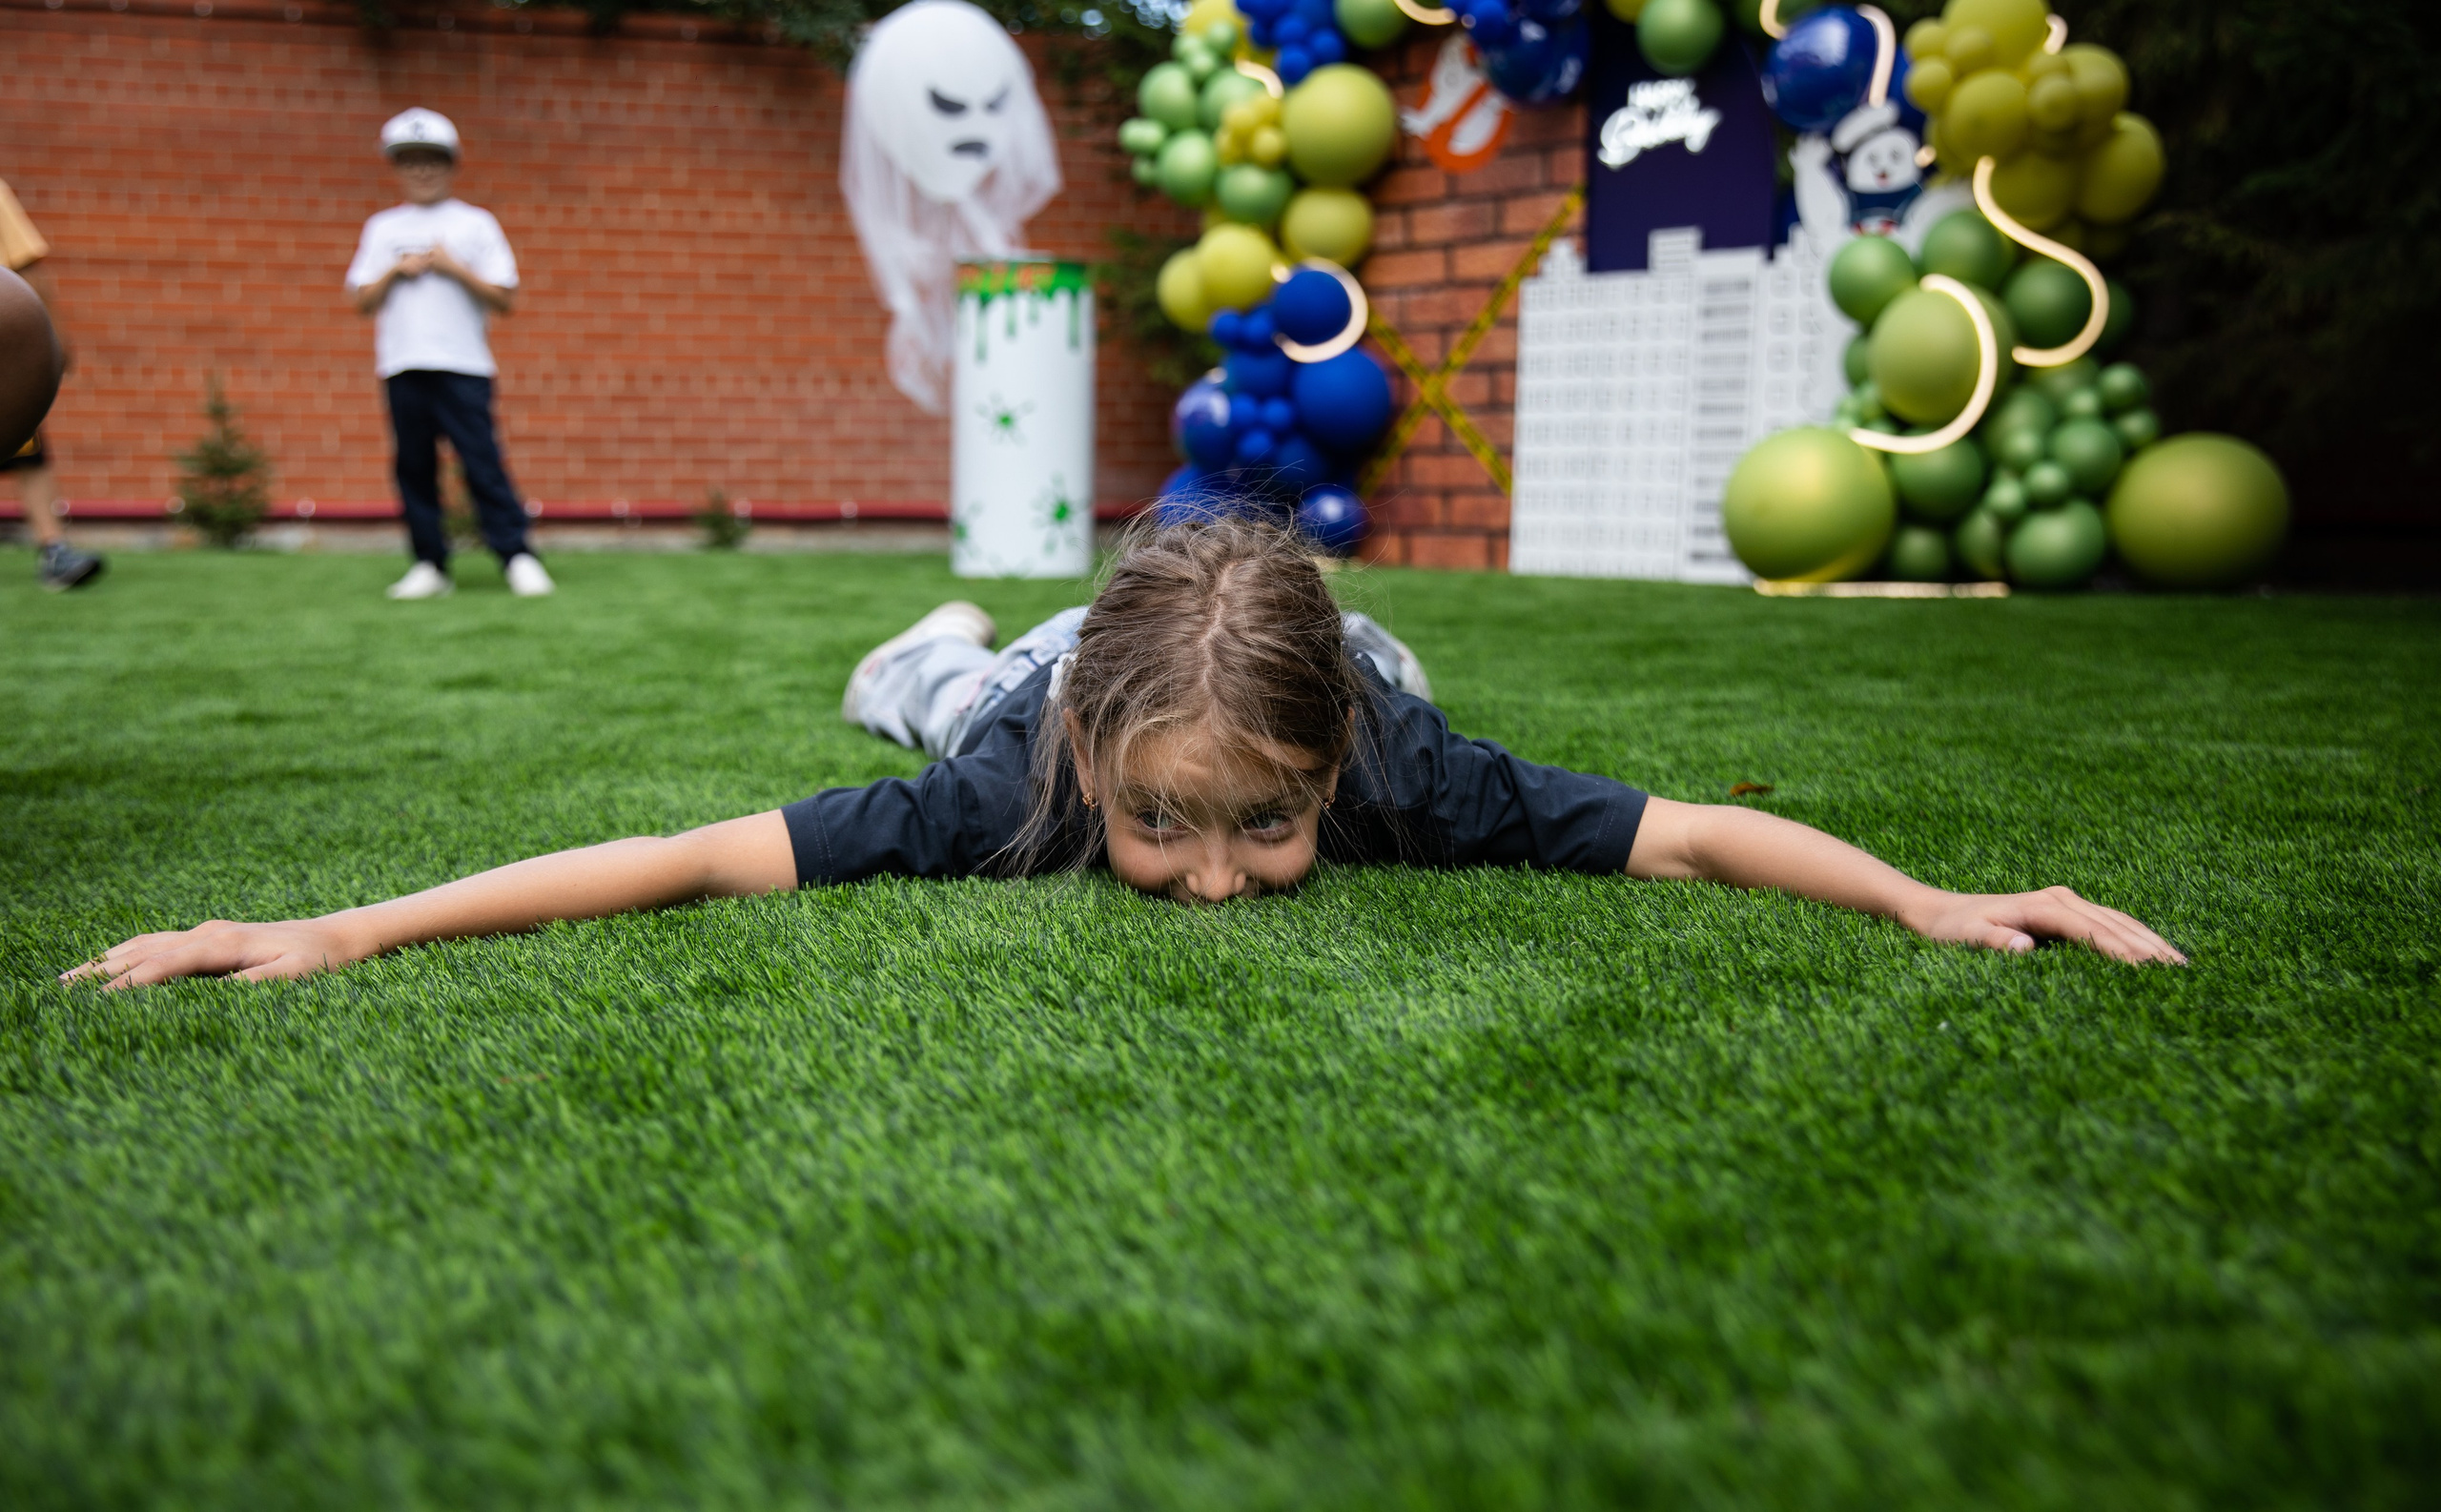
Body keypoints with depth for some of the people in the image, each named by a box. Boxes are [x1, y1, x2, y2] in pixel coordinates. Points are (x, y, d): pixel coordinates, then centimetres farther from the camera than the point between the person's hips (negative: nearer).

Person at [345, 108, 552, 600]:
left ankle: (517, 556, -8)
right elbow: (363, 302, 11)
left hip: (464, 365, -3)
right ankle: (429, 564, 7)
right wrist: (396, 270, -4)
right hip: (402, 366, 3)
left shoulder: (475, 224, 8)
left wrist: (454, 267, -9)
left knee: (482, 462, -10)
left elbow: (504, 299, 1)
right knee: (414, 466, 2)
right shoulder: (382, 228, 16)